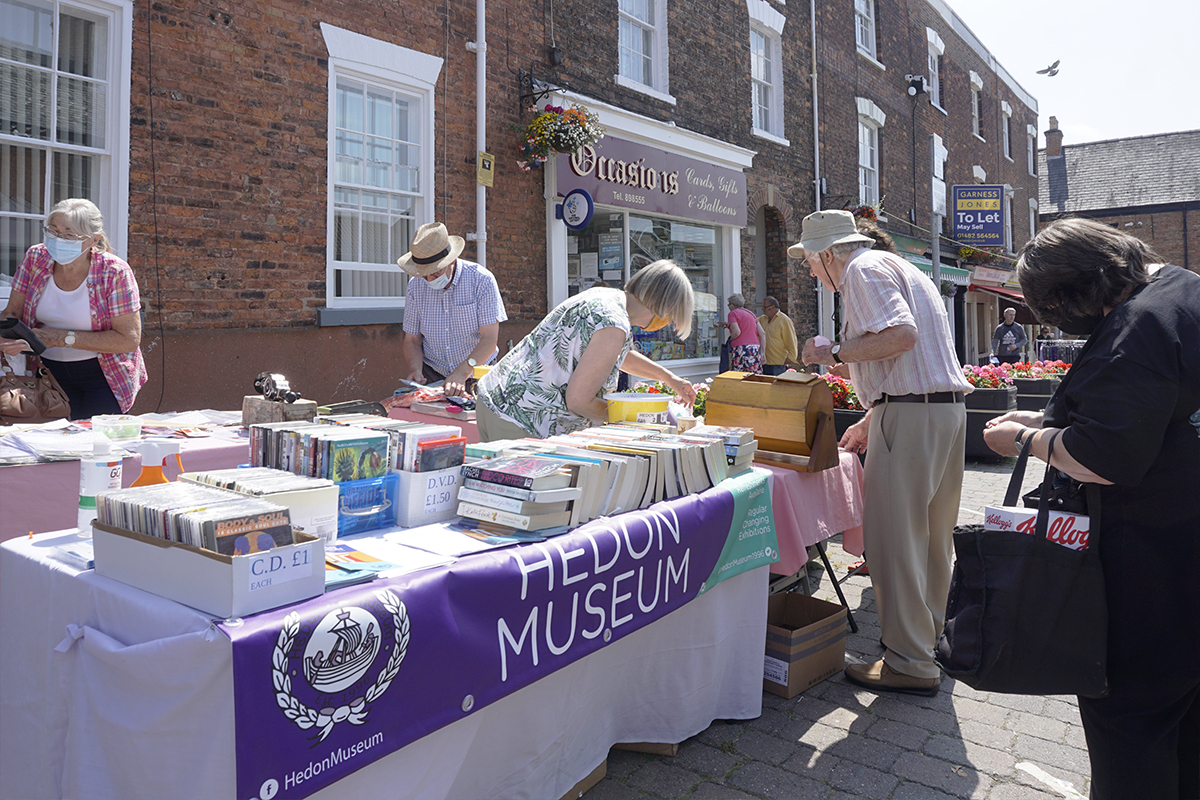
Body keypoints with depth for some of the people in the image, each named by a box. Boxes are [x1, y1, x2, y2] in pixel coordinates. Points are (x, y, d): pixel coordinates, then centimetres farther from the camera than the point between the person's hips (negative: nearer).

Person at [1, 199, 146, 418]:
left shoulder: (115, 272, -16)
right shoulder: (36, 258, -3)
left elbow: (130, 340, -18)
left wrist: (64, 339, -20)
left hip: (103, 373, -3)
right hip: (49, 370, 3)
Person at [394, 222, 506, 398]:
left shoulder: (481, 280, -10)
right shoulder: (415, 286, 1)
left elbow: (490, 339, -15)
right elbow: (412, 340, 7)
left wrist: (462, 373, -28)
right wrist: (415, 370, -14)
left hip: (475, 374, -2)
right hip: (432, 374, 2)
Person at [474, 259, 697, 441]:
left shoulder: (602, 295, 11)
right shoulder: (614, 326, -19)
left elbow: (618, 354, 33)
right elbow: (578, 401, -17)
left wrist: (668, 377, 38)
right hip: (520, 426, -10)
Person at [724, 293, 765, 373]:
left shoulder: (733, 313, 2)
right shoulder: (750, 313, 22)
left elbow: (736, 332, -15)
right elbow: (762, 333, 15)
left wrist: (729, 340, 4)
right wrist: (762, 352, 13)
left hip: (741, 349, -6)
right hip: (756, 348, 7)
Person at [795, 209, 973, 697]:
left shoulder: (863, 270, -6)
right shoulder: (894, 268, 25)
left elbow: (902, 334, -23)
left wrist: (835, 353, -12)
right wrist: (870, 422, 29)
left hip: (910, 413, -11)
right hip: (948, 405, 11)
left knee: (893, 538, -5)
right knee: (930, 533, 17)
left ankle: (910, 664, 3)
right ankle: (929, 637, 30)